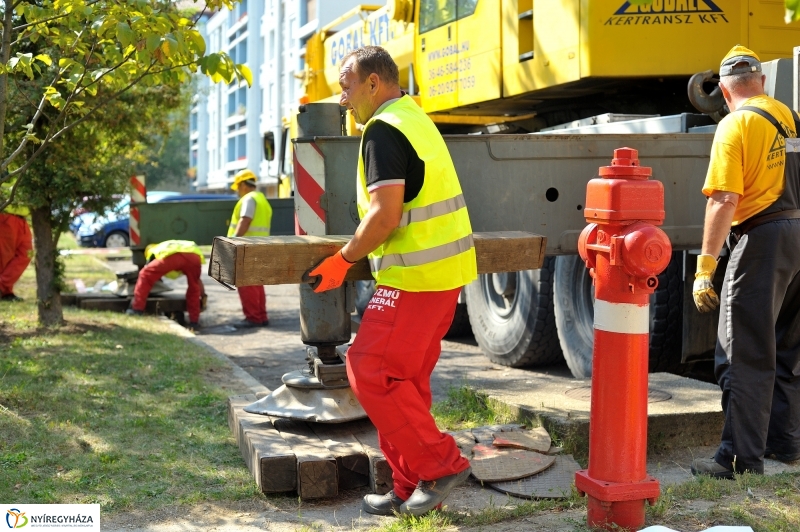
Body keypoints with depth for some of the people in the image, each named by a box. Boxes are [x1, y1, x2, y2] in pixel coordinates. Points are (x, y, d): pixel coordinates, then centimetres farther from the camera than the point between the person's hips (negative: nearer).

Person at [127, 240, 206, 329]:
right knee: (194, 288, 25)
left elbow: (146, 275, 39)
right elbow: (197, 281, 50)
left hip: (171, 256, -3)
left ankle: (137, 310, 17)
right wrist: (203, 297, 60)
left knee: (145, 276, 18)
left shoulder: (154, 251, 39)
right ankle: (194, 321, 24)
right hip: (194, 256, 3)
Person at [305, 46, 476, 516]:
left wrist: (344, 260, -9)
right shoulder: (416, 120, 17)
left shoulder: (384, 130, -13)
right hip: (446, 270, 10)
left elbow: (385, 216, -21)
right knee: (406, 381, 13)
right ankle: (414, 488, 19)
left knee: (370, 372, -5)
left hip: (416, 276, -10)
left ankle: (440, 464, 1)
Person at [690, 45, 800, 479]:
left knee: (744, 354, -4)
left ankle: (742, 455, -3)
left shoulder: (736, 124, -8)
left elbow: (723, 201, -18)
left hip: (763, 237, -8)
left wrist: (705, 267, -18)